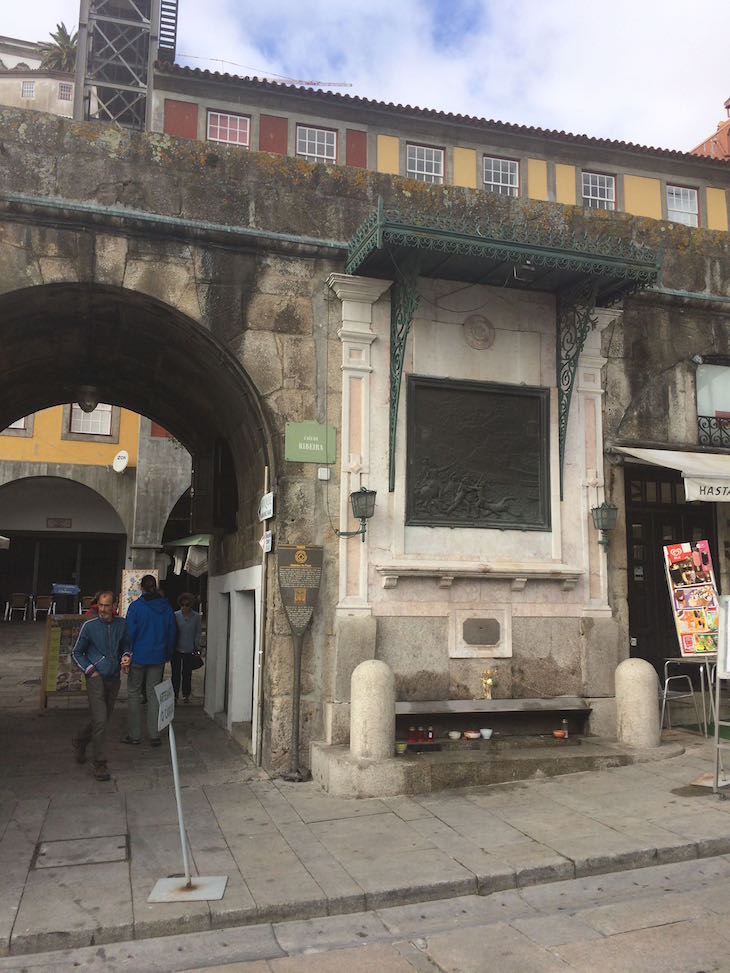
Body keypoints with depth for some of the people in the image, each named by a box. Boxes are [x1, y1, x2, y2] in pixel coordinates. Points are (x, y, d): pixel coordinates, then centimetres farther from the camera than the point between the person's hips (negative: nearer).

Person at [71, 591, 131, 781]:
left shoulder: (121, 624, 2)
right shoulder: (89, 625, -7)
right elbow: (76, 653, 3)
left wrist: (126, 657, -3)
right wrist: (90, 671, -6)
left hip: (114, 678, 4)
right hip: (96, 678, -4)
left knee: (104, 718, 15)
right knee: (100, 719, -11)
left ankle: (80, 741, 42)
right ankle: (100, 764, -1)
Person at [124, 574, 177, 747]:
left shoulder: (136, 606, -10)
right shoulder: (166, 607, 3)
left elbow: (130, 632, -10)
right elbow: (172, 632, 9)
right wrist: (168, 654, 18)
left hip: (138, 657, -3)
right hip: (158, 658, 3)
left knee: (134, 693, 9)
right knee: (154, 694, 9)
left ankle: (134, 734, 11)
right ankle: (154, 735, 8)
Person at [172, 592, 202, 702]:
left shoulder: (196, 617, -2)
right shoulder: (176, 615, -4)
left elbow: (197, 633, 5)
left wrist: (197, 647, 1)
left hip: (189, 650, 0)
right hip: (176, 649, 0)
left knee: (187, 673, 9)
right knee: (175, 673, 4)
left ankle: (186, 695, 21)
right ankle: (174, 694, 15)